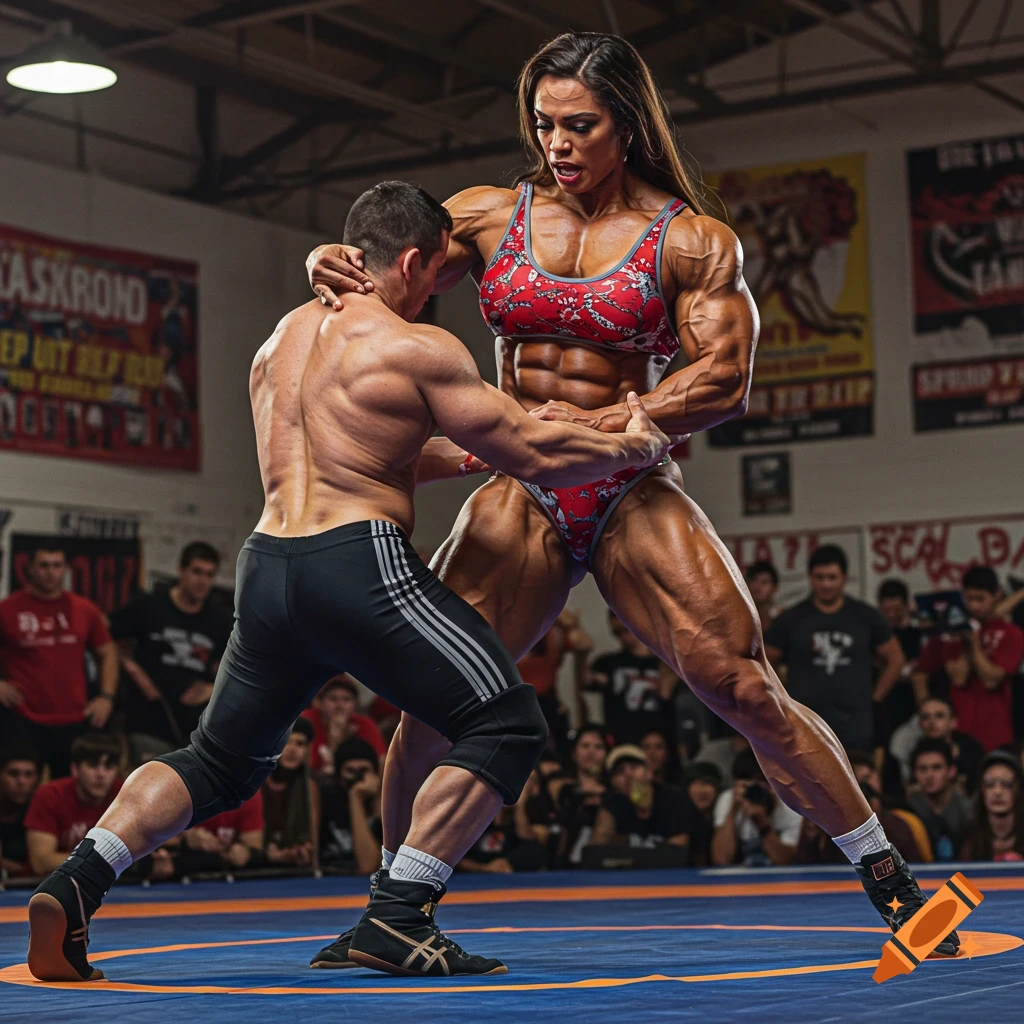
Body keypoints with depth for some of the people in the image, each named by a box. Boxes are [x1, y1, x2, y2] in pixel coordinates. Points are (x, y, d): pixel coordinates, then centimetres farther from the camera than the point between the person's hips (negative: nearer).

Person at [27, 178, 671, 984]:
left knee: (219, 761, 22)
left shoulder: (280, 340, 20)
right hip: (361, 564, -7)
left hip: (269, 565, 8)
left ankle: (77, 882, 2)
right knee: (506, 728, 1)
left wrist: (461, 455, 35)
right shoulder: (417, 348, -3)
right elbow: (536, 455, -1)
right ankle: (396, 919, -7)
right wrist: (635, 447, 15)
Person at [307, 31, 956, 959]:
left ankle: (888, 878, 6)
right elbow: (379, 277, 12)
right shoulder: (489, 216, 8)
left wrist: (603, 424, -18)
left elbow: (726, 382, -7)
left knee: (746, 691, -11)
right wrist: (331, 267, -13)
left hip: (635, 498, -2)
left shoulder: (692, 242, 0)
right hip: (520, 499, 2)